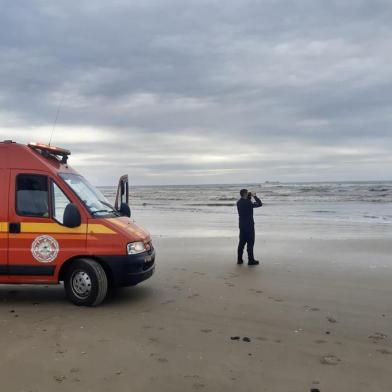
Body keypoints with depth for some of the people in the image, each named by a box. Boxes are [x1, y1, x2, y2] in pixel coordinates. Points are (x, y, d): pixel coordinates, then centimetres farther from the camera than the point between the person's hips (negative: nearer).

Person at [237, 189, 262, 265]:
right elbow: (259, 204, -11)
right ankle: (251, 260, 2)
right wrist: (255, 196, -1)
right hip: (249, 225, -8)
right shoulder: (248, 203, -18)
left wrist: (250, 197, 16)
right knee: (250, 242, -1)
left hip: (242, 225, 8)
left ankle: (239, 259, 16)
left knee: (242, 242, 13)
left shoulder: (239, 202, 6)